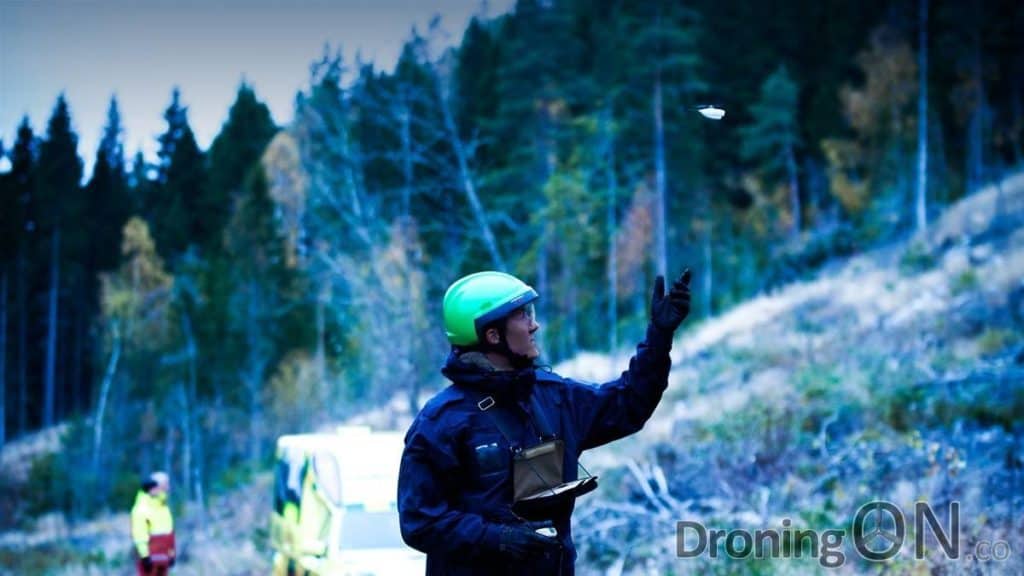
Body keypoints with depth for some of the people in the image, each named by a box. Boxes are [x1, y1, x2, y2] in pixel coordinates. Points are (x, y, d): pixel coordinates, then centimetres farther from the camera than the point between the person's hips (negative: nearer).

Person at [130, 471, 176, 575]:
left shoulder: (163, 507, 12)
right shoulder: (142, 509, -16)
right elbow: (140, 535, -20)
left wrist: (171, 554, 19)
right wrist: (145, 556, -21)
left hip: (163, 557, 9)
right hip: (150, 557, -9)